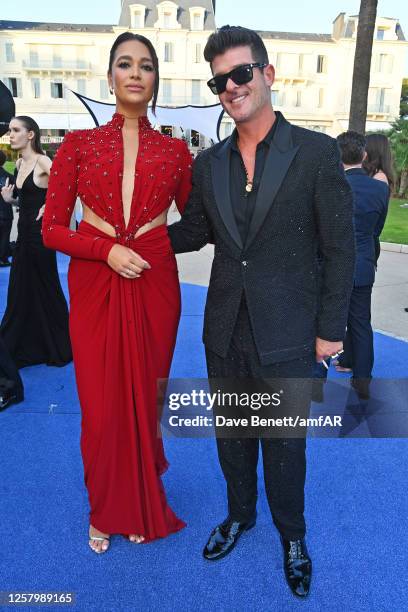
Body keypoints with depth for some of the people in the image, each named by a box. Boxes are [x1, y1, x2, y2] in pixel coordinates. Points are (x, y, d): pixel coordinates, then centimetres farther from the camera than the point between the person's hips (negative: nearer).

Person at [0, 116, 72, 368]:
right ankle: (24, 347, 26)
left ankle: (58, 347, 19)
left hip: (39, 234, -8)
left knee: (44, 290, 3)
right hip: (24, 233, 8)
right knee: (21, 290, 12)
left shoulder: (42, 161, -13)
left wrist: (49, 208, -18)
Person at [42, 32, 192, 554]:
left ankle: (142, 507, 37)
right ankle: (107, 510, 34)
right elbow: (52, 228, 0)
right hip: (95, 288, 0)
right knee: (101, 408, 7)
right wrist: (107, 250, -13)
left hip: (154, 288, 1)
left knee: (144, 402, 12)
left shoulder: (175, 150, 6)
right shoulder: (78, 144, 3)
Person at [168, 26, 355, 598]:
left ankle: (292, 535, 41)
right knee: (232, 436, 20)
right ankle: (239, 514, 47)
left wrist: (330, 329, -6)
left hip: (286, 336, -3)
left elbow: (340, 248, -6)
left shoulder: (316, 152, -8)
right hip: (225, 334, 4)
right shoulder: (208, 164, 3)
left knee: (284, 445, 13)